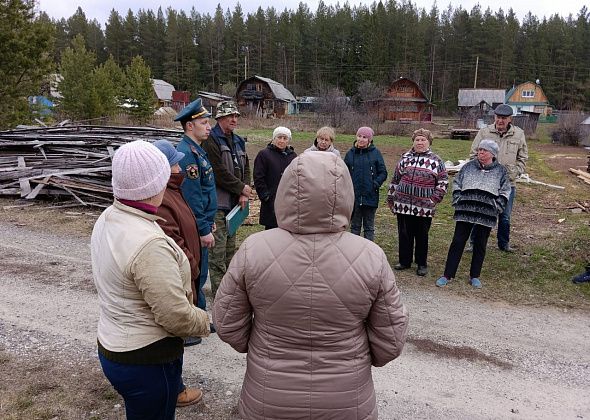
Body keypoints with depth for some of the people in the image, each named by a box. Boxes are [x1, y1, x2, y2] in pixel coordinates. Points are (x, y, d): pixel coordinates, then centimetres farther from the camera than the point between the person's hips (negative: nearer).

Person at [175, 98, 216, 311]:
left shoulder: (196, 149, 13)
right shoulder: (187, 154, -20)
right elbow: (191, 197, -23)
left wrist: (210, 221, 21)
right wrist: (204, 230, -19)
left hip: (201, 223, 10)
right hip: (195, 228, -10)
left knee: (199, 274, 19)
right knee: (197, 275, 2)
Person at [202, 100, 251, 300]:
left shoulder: (238, 141, 18)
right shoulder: (211, 140, -9)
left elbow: (245, 168, 16)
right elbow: (219, 172, -17)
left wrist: (244, 193, 0)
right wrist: (241, 188, -8)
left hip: (234, 201, 9)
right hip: (219, 203, -8)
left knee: (230, 246, 16)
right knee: (218, 248, -7)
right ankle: (219, 292, -1)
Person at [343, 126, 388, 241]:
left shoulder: (375, 153, -1)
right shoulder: (351, 153, 4)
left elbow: (383, 173, 2)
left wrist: (376, 183, -14)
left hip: (370, 197, -2)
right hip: (354, 197, 2)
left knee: (369, 227, 9)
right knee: (355, 226, 12)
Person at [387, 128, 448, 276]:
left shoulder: (436, 161, 0)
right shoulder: (405, 158, 8)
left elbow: (443, 182, 1)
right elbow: (395, 179, 13)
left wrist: (434, 199, -6)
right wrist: (390, 198, 13)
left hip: (424, 207, -2)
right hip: (403, 204, 3)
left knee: (422, 236, 8)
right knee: (404, 234, 11)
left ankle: (422, 264, 21)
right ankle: (404, 261, 25)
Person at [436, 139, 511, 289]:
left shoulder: (501, 171, 7)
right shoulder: (468, 166, 9)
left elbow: (504, 192, 6)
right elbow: (456, 183, 11)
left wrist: (496, 207, -5)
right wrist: (457, 201, 0)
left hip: (486, 214, 0)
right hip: (465, 212, 0)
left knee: (480, 245, 9)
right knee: (457, 242, 0)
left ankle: (474, 276, 21)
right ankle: (447, 275, 6)